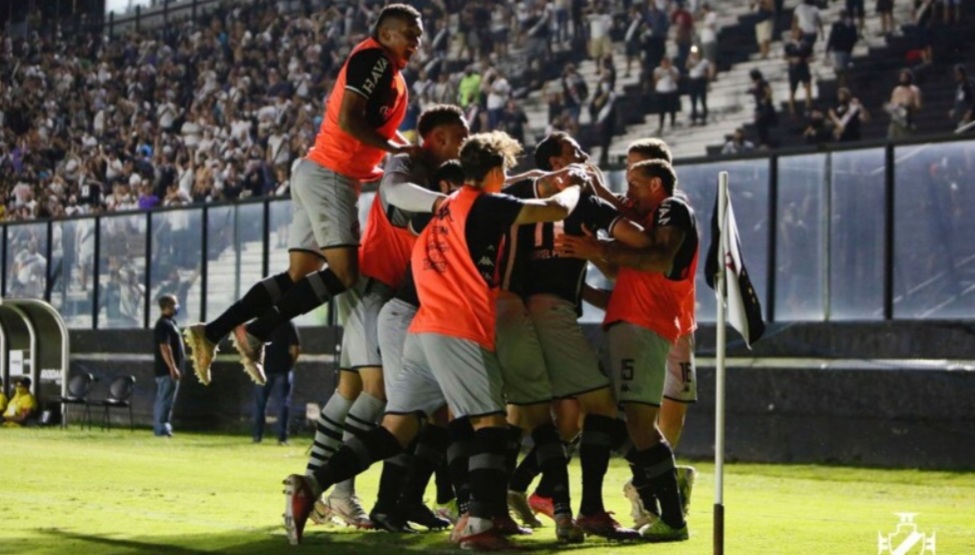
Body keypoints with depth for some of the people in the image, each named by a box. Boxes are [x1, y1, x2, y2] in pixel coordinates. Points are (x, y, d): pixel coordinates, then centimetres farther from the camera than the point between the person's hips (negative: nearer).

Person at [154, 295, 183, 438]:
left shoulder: (169, 323, 17)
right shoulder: (164, 324, -15)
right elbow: (164, 348, -23)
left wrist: (175, 368, 24)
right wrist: (172, 368, -25)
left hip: (168, 370, 10)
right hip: (167, 369, -10)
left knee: (163, 399, 12)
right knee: (165, 399, -9)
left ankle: (159, 428, 16)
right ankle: (162, 428, -9)